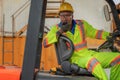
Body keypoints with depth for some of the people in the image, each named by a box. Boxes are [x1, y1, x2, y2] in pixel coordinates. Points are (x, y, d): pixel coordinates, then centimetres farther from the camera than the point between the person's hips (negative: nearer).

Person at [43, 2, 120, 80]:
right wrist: (59, 32, -23)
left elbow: (95, 33, 18)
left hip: (88, 55, 5)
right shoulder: (56, 28, 1)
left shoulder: (81, 24, 9)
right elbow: (45, 43, -11)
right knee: (92, 61, -40)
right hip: (75, 59, -5)